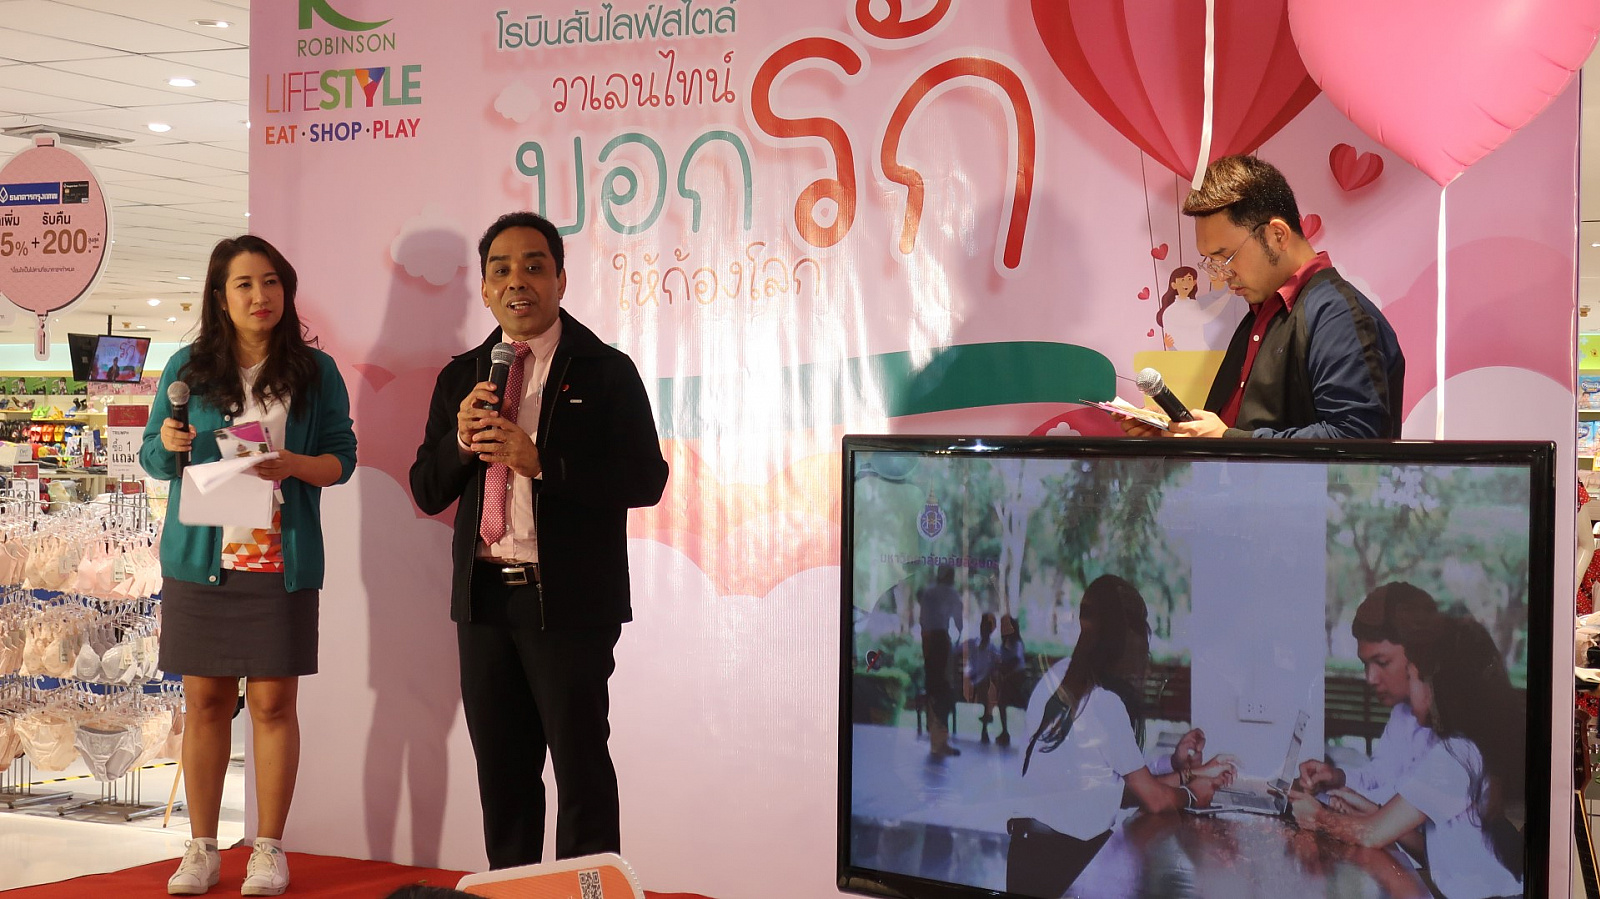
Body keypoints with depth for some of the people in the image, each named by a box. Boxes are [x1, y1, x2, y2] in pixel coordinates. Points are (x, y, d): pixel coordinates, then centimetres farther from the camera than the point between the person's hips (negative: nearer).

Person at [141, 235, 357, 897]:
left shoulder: (315, 371, 5)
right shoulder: (189, 368, 8)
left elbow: (342, 458, 4)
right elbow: (153, 458, 12)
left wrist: (294, 465, -15)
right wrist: (168, 443, -11)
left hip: (280, 561, -1)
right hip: (200, 560, 1)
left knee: (273, 701, 0)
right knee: (205, 700, 5)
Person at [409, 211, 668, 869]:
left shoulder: (605, 372, -3)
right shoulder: (461, 377, 12)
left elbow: (646, 480, -12)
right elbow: (426, 492, 11)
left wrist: (539, 461, -21)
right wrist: (461, 439, -9)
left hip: (568, 600, -5)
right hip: (485, 598, 5)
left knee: (582, 768, -1)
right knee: (501, 771, 12)